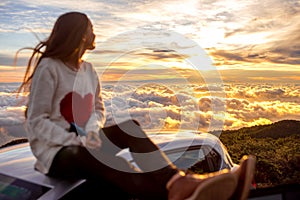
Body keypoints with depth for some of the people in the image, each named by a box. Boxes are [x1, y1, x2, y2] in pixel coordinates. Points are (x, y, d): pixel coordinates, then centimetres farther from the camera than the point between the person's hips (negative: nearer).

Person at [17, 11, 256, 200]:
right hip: (56, 151, -6)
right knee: (103, 157, -39)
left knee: (130, 127, -23)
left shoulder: (88, 70, 9)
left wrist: (92, 129, -12)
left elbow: (98, 109, 12)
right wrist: (77, 141, -25)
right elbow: (37, 122, -14)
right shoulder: (49, 68, -11)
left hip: (83, 143, 6)